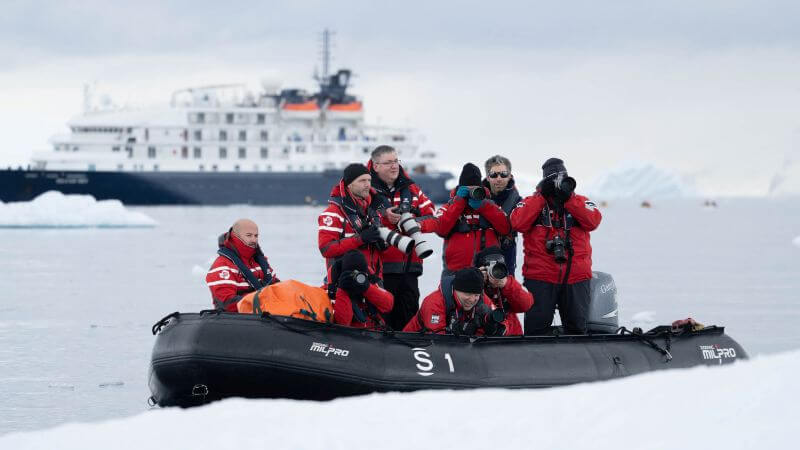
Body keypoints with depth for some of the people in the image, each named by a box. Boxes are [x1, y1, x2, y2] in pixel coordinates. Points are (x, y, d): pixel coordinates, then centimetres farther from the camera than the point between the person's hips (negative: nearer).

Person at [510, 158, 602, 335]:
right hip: (539, 277, -2)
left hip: (575, 277, 2)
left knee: (577, 326, 9)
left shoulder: (580, 202, 11)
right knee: (537, 325, -1)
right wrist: (542, 196, -11)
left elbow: (593, 221, -8)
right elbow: (518, 223, -12)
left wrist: (569, 198, -12)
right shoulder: (532, 202, 7)